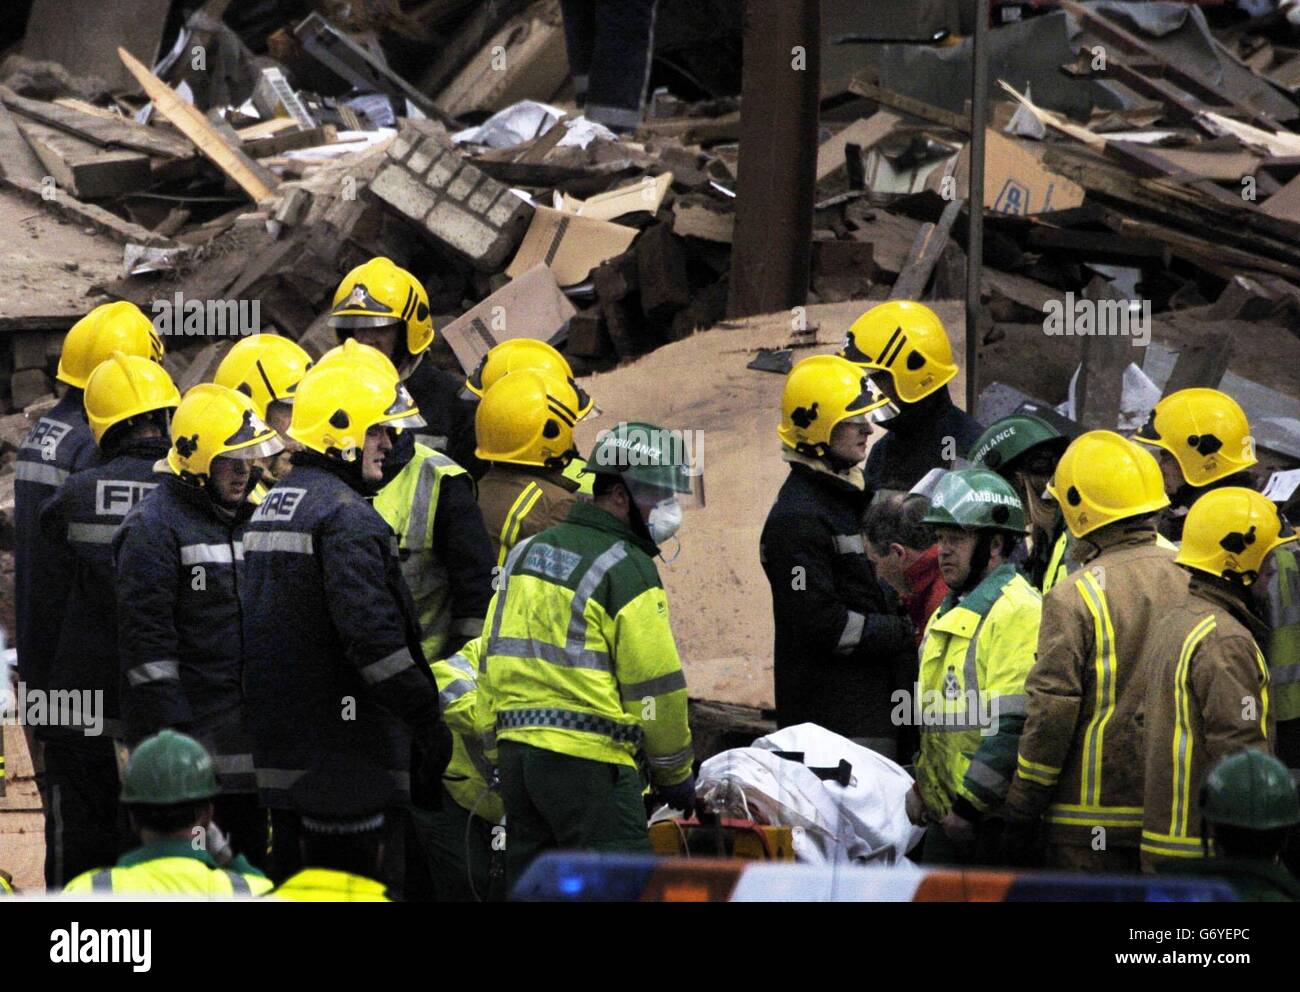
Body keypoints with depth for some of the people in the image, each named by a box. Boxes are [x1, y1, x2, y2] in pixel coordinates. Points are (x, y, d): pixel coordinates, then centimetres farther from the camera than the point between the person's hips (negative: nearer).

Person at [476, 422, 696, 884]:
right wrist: (675, 773, 4)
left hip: (516, 745, 8)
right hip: (587, 758, -8)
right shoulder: (626, 569, -9)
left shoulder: (527, 552, 16)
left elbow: (492, 658, 18)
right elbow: (657, 686, -8)